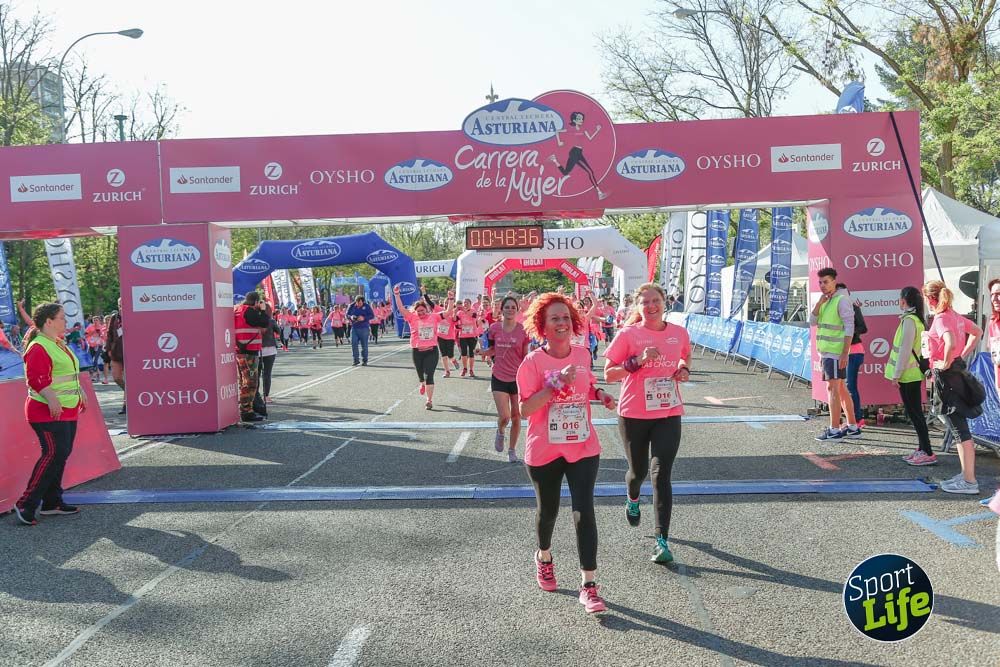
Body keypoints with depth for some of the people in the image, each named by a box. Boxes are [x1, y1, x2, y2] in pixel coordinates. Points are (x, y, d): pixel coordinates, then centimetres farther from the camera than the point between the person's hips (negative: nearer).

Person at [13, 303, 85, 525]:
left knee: (61, 454, 11)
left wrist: (80, 393, 23)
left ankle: (52, 502, 20)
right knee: (54, 454, -15)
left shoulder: (59, 344, 18)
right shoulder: (38, 347, -14)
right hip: (48, 413, -10)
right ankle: (26, 504, -9)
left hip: (67, 411, 10)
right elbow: (36, 378, -24)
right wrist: (52, 399, -31)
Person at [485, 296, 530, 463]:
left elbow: (527, 356, -1)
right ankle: (500, 432, 27)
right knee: (504, 416, -9)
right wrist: (482, 351, -3)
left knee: (516, 417, 8)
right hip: (499, 378, 0)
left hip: (518, 378, 0)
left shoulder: (523, 330, -6)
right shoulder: (494, 328, -1)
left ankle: (512, 449, 26)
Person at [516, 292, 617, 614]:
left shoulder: (582, 354, 1)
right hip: (544, 451, -2)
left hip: (583, 448, 2)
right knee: (548, 511, 16)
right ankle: (544, 557, 47)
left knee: (584, 512, -7)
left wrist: (600, 394, 1)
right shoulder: (533, 362, -12)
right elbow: (525, 409, -18)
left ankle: (589, 586, -2)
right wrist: (554, 385, -28)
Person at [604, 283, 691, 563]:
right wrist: (637, 362, -21)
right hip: (634, 414, -1)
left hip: (668, 414, 1)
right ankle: (632, 501, 53)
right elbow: (608, 374, -7)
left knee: (661, 475, -9)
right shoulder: (628, 334, -8)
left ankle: (662, 540, -5)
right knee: (638, 471, 17)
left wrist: (684, 369, 2)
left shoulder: (679, 333, 2)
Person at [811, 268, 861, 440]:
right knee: (840, 389, 13)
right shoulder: (825, 301, 16)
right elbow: (813, 322, 7)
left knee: (833, 388, -8)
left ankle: (834, 430, -6)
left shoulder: (841, 299, -12)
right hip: (826, 352, 9)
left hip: (836, 352, -9)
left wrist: (844, 353, -22)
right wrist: (819, 303, -8)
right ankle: (853, 427, 20)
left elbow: (849, 328, -17)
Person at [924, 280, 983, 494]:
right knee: (958, 425, 16)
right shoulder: (955, 316, 10)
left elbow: (951, 343, -35)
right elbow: (977, 332, 24)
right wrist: (963, 356, 18)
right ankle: (966, 474, 23)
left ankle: (969, 481, -2)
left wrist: (946, 363, -19)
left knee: (960, 427, -6)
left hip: (947, 373, -9)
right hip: (957, 368, 9)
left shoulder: (941, 319, -17)